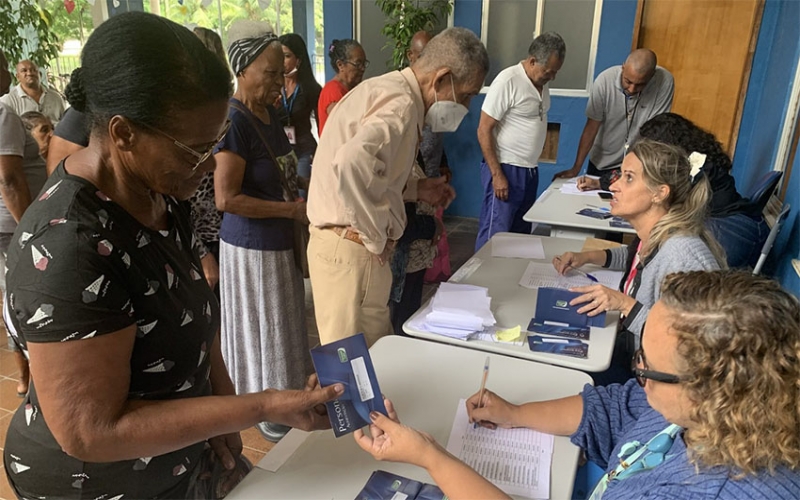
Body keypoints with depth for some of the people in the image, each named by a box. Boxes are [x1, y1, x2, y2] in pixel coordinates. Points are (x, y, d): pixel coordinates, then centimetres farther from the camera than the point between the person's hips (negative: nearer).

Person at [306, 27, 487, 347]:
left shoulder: (388, 89, 13)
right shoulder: (401, 104, -19)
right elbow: (352, 164, -38)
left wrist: (415, 190, 15)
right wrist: (377, 238, -25)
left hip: (342, 242, 10)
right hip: (351, 250, -10)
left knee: (375, 352, 19)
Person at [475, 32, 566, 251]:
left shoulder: (542, 82, 9)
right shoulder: (507, 81, -15)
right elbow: (484, 131, -15)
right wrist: (497, 174, -18)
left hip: (529, 171, 8)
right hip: (505, 169, -8)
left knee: (521, 233, 14)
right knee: (495, 234, -4)